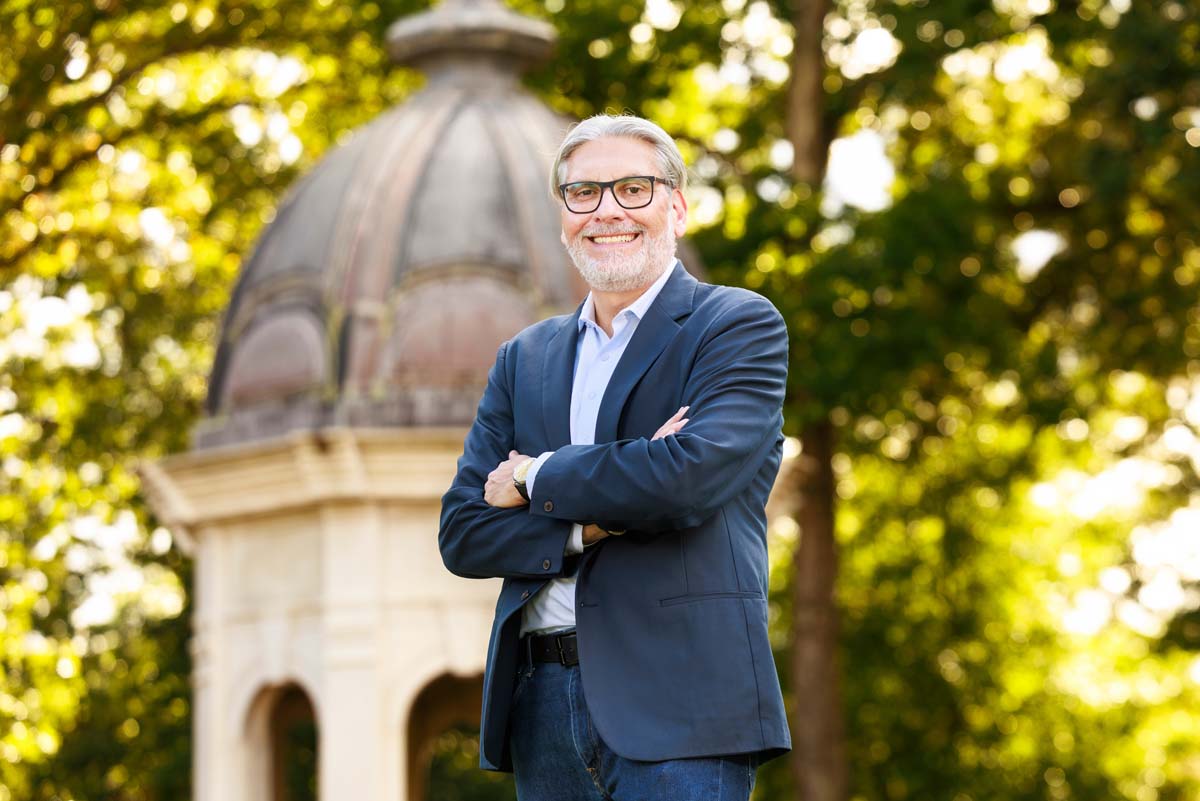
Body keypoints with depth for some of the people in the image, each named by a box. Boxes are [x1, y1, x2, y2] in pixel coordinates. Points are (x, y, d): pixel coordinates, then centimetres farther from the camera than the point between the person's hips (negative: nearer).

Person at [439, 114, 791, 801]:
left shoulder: (742, 326, 2)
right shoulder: (525, 359, 18)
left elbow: (692, 476, -16)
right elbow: (462, 532, 9)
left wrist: (536, 478, -2)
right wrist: (593, 524, -8)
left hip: (675, 696, -5)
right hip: (542, 699, 5)